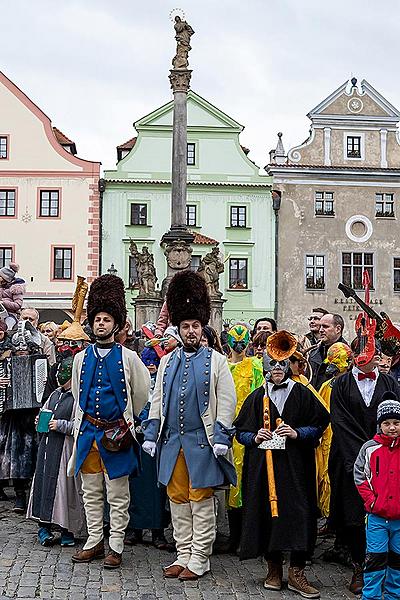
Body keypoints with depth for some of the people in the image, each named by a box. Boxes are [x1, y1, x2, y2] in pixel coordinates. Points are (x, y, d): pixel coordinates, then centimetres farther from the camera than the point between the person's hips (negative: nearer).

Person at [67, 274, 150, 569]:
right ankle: (94, 542, 21)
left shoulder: (128, 357, -2)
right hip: (88, 432, 4)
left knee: (118, 494, 1)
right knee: (91, 492, 11)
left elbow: (142, 393, 8)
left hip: (117, 433, -4)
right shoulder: (82, 358, 8)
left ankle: (116, 546, 9)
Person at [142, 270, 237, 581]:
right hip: (172, 442, 4)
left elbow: (227, 401, -5)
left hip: (202, 442, -4)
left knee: (202, 502, 2)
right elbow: (157, 401, 13)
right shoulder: (167, 361, 11)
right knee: (177, 500, 10)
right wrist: (151, 434, 6)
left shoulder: (216, 360, -1)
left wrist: (221, 437, -12)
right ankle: (183, 555, 21)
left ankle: (199, 559, 10)